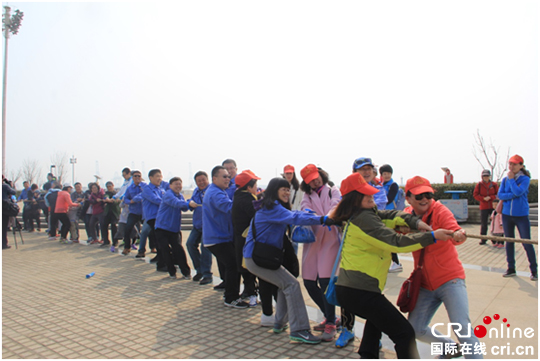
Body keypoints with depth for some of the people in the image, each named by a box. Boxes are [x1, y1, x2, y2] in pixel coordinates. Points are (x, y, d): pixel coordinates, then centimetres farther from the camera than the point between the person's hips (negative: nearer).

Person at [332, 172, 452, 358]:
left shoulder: (363, 214, 14)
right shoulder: (364, 219, -16)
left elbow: (391, 216, 11)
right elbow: (396, 242, -21)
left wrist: (416, 222, -6)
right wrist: (432, 236, -16)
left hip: (345, 289, 10)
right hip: (359, 292, -10)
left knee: (377, 318, 37)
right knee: (404, 333, -1)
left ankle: (367, 355, 34)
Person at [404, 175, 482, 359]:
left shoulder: (440, 211, -12)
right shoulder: (407, 215, 1)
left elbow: (454, 232, -30)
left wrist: (457, 236, -52)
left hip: (450, 279, -4)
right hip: (425, 284, 5)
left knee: (462, 327, -16)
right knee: (415, 329, 5)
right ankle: (450, 347, 32)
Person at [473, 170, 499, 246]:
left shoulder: (494, 184, 2)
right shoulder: (479, 185, 1)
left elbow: (498, 194, 2)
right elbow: (475, 194, -1)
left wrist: (490, 197, -14)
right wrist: (483, 198, -15)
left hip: (493, 206, 0)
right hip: (483, 207, 0)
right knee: (483, 223, 4)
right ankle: (483, 239, 14)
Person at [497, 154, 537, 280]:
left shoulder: (525, 179, -5)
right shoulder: (505, 179, 6)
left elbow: (518, 192, -21)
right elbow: (500, 195, -3)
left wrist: (511, 179, -12)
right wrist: (514, 194, -16)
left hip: (521, 215, -4)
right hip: (507, 214, 4)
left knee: (527, 243, -3)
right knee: (509, 242, 11)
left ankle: (534, 270, 11)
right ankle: (511, 269, 21)